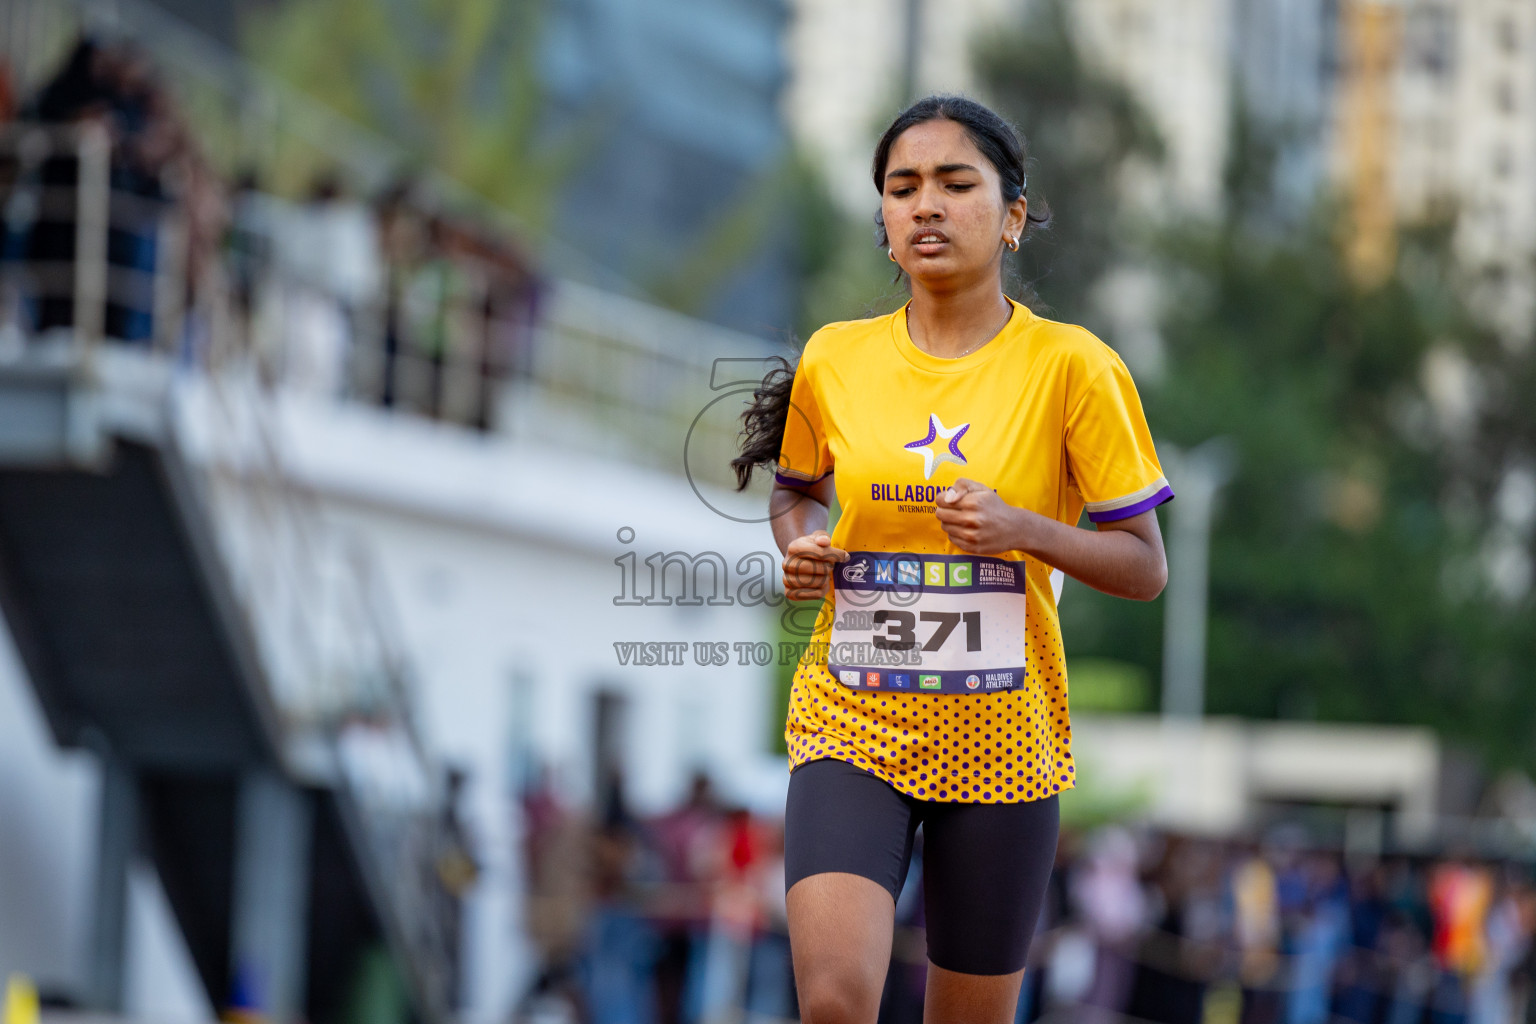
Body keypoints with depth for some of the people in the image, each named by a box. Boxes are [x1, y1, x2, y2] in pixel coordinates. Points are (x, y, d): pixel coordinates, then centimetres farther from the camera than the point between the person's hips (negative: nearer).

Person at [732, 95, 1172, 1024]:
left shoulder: (1072, 366, -5)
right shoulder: (834, 360, 2)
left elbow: (1145, 567, -2)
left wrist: (1023, 529, -20)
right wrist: (800, 551, -1)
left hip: (1001, 736, -1)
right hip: (851, 722, 1)